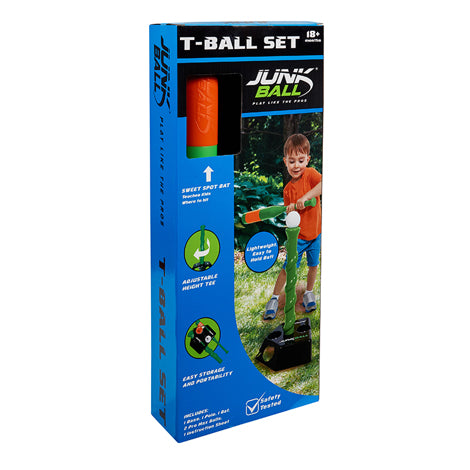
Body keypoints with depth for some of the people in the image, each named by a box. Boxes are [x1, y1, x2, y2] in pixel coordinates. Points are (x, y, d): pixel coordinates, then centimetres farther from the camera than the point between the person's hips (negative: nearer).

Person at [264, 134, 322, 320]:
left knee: (313, 265, 14)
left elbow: (323, 184, -35)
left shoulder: (310, 174, -13)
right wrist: (290, 209, -22)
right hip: (298, 235, 1)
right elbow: (289, 215, 1)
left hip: (315, 233, 0)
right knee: (287, 268, 1)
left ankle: (309, 293, 37)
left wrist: (305, 197, -40)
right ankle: (274, 298, 13)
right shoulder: (288, 189, -4)